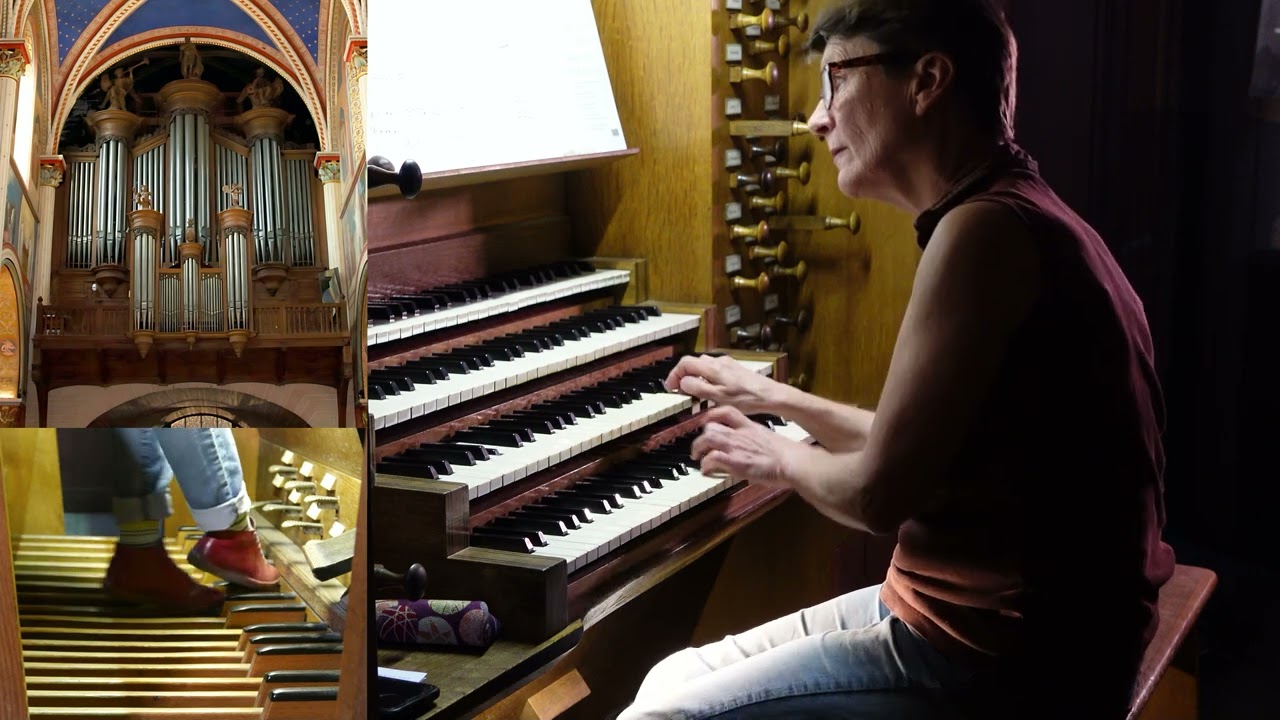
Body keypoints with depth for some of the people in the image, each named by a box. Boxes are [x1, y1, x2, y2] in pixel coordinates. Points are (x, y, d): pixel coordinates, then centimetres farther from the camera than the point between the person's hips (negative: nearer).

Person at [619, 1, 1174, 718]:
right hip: (990, 618, 10)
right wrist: (774, 398, 27)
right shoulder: (1019, 213, 12)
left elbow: (879, 492, -23)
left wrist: (780, 456, -2)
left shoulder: (987, 228, -21)